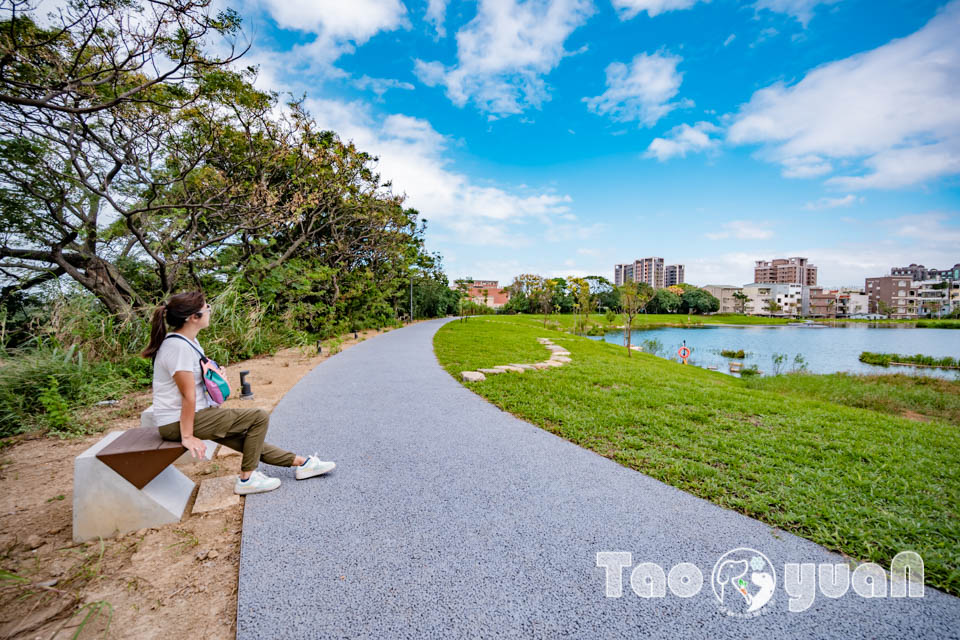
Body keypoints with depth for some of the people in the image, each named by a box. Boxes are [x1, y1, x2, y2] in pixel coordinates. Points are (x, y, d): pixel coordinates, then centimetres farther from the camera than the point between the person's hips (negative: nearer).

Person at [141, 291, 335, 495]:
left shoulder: (189, 341, 7)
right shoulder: (179, 347, -24)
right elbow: (188, 395, -24)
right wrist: (187, 436, -21)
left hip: (198, 412, 10)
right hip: (179, 422, -10)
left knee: (248, 438, 13)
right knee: (259, 418, -9)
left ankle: (302, 462, 23)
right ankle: (247, 479, 4)